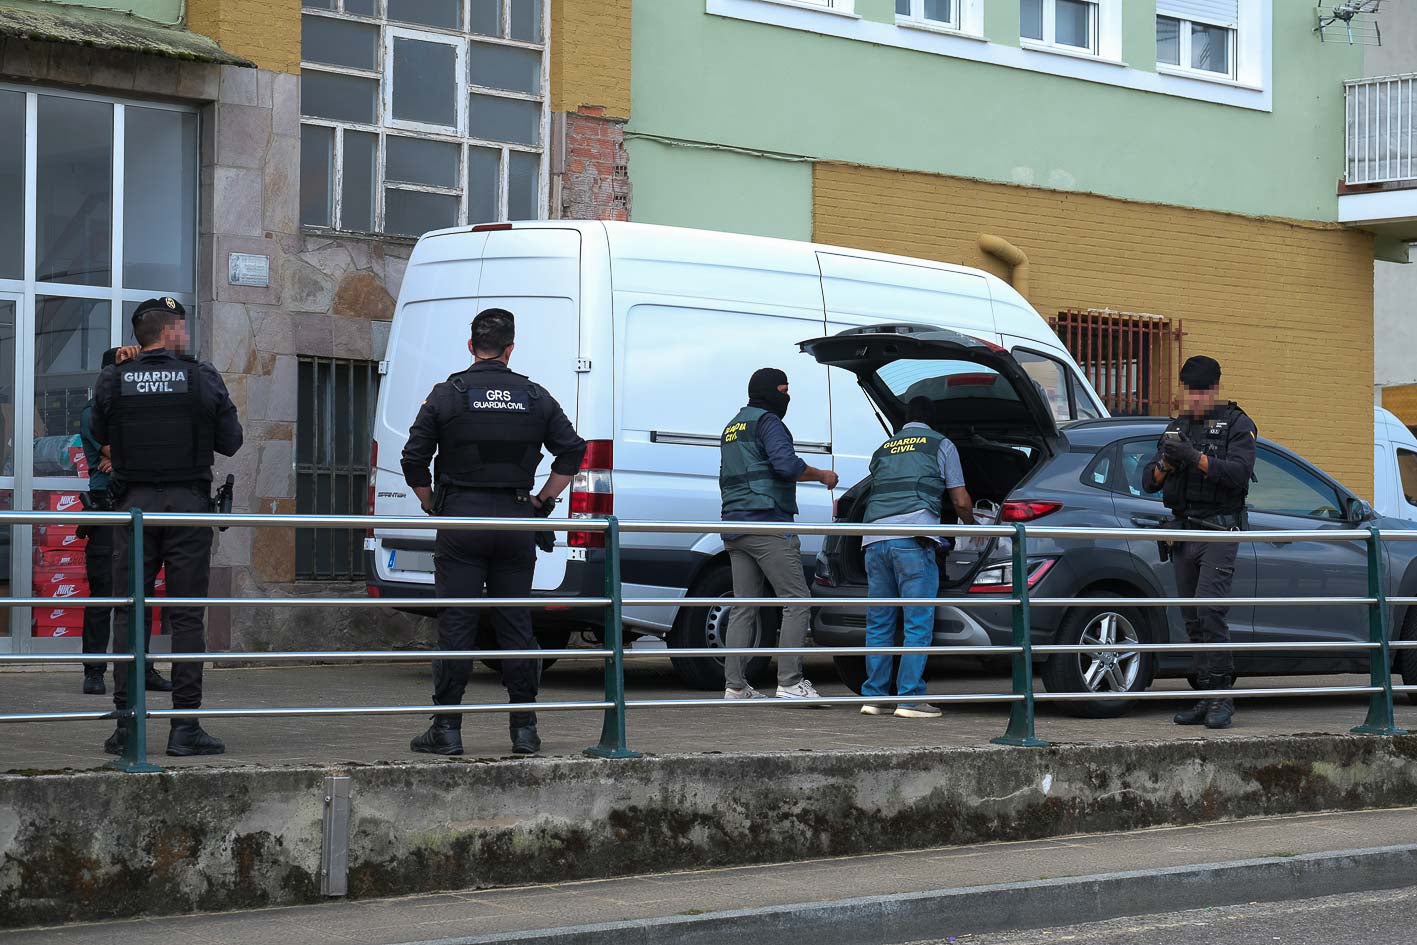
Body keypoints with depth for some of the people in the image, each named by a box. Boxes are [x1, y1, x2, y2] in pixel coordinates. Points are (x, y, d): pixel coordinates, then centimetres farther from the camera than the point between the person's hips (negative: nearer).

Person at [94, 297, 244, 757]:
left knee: (128, 614, 5)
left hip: (134, 505, 1)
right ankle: (185, 726, 0)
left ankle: (127, 725, 3)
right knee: (186, 615, 2)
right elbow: (230, 442, 3)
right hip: (188, 504, -1)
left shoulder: (113, 381, 0)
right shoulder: (203, 378, -3)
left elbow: (100, 436, 12)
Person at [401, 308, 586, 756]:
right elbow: (572, 451, 6)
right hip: (516, 523, 2)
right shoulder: (535, 397, 6)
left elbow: (414, 460, -4)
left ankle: (447, 729, -2)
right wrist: (540, 501, 11)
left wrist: (432, 506, 9)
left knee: (456, 626, -1)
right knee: (516, 626, 7)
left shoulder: (447, 394, -2)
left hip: (461, 518, -2)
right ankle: (525, 729, 7)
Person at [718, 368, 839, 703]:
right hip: (768, 525, -9)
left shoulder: (733, 427, 23)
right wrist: (822, 476, -6)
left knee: (743, 608, 8)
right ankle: (790, 682, -13)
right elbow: (786, 464, -20)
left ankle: (735, 685, 4)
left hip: (735, 530, 9)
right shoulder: (767, 422, -6)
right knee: (796, 603, -6)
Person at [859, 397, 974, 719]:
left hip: (874, 539, 5)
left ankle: (873, 696, 10)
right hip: (913, 540, -5)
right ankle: (910, 699, -8)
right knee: (918, 623, -3)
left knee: (878, 623, 11)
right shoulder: (940, 445, 13)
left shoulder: (883, 449, 26)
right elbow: (961, 501, 14)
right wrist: (972, 526, 32)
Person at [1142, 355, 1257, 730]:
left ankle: (1222, 695, -18)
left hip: (1219, 530, -6)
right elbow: (1149, 482, 14)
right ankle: (1207, 698, 6)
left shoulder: (1237, 425, 2)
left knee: (1210, 610, -19)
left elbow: (1239, 471, -14)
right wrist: (1165, 464, -8)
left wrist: (1195, 458, -23)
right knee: (1193, 619, 3)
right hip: (1183, 533, 6)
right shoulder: (1176, 428, 19)